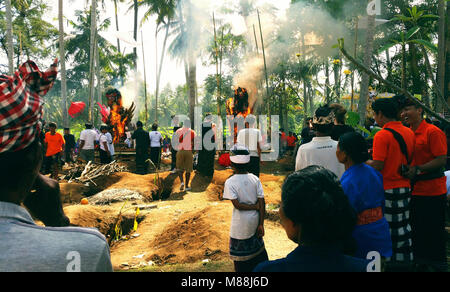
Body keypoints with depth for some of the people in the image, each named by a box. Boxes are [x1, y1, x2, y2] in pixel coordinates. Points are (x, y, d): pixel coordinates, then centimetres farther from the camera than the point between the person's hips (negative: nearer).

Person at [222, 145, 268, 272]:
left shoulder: (230, 182, -16)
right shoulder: (255, 179, -6)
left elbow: (237, 205, -20)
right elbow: (262, 203, -6)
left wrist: (255, 207, -8)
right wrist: (261, 224, 0)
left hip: (240, 225, -4)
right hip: (255, 221, 4)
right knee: (258, 246, 25)